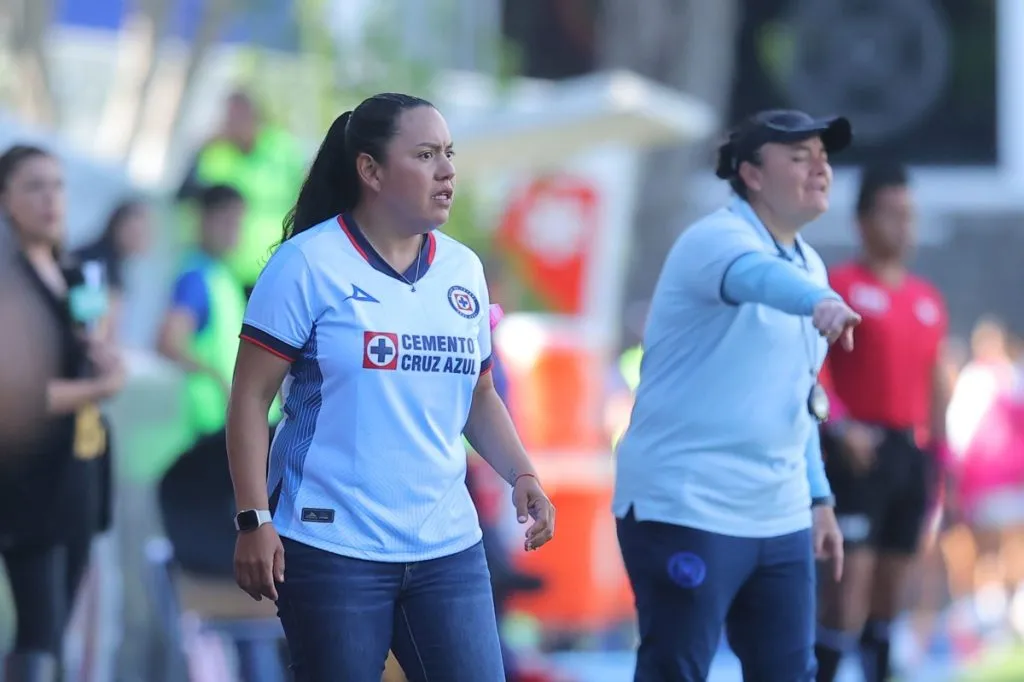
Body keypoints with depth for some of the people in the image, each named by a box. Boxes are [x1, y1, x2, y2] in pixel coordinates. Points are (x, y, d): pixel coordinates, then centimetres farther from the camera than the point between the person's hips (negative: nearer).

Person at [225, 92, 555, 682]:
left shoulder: (465, 270, 10)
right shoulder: (308, 264, -7)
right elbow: (252, 397, -7)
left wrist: (522, 474, 2)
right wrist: (254, 520, -14)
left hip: (448, 547, 5)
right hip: (332, 548, -5)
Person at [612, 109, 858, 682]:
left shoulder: (811, 266, 14)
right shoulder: (716, 239, -12)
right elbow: (756, 274, -37)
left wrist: (819, 496, 21)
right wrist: (819, 303, -57)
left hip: (780, 518, 8)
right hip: (686, 510, -8)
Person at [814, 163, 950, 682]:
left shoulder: (927, 299, 16)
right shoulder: (841, 286, -4)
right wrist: (841, 427, -22)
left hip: (912, 451, 6)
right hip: (859, 450, -6)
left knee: (892, 581, 10)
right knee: (852, 575, -13)